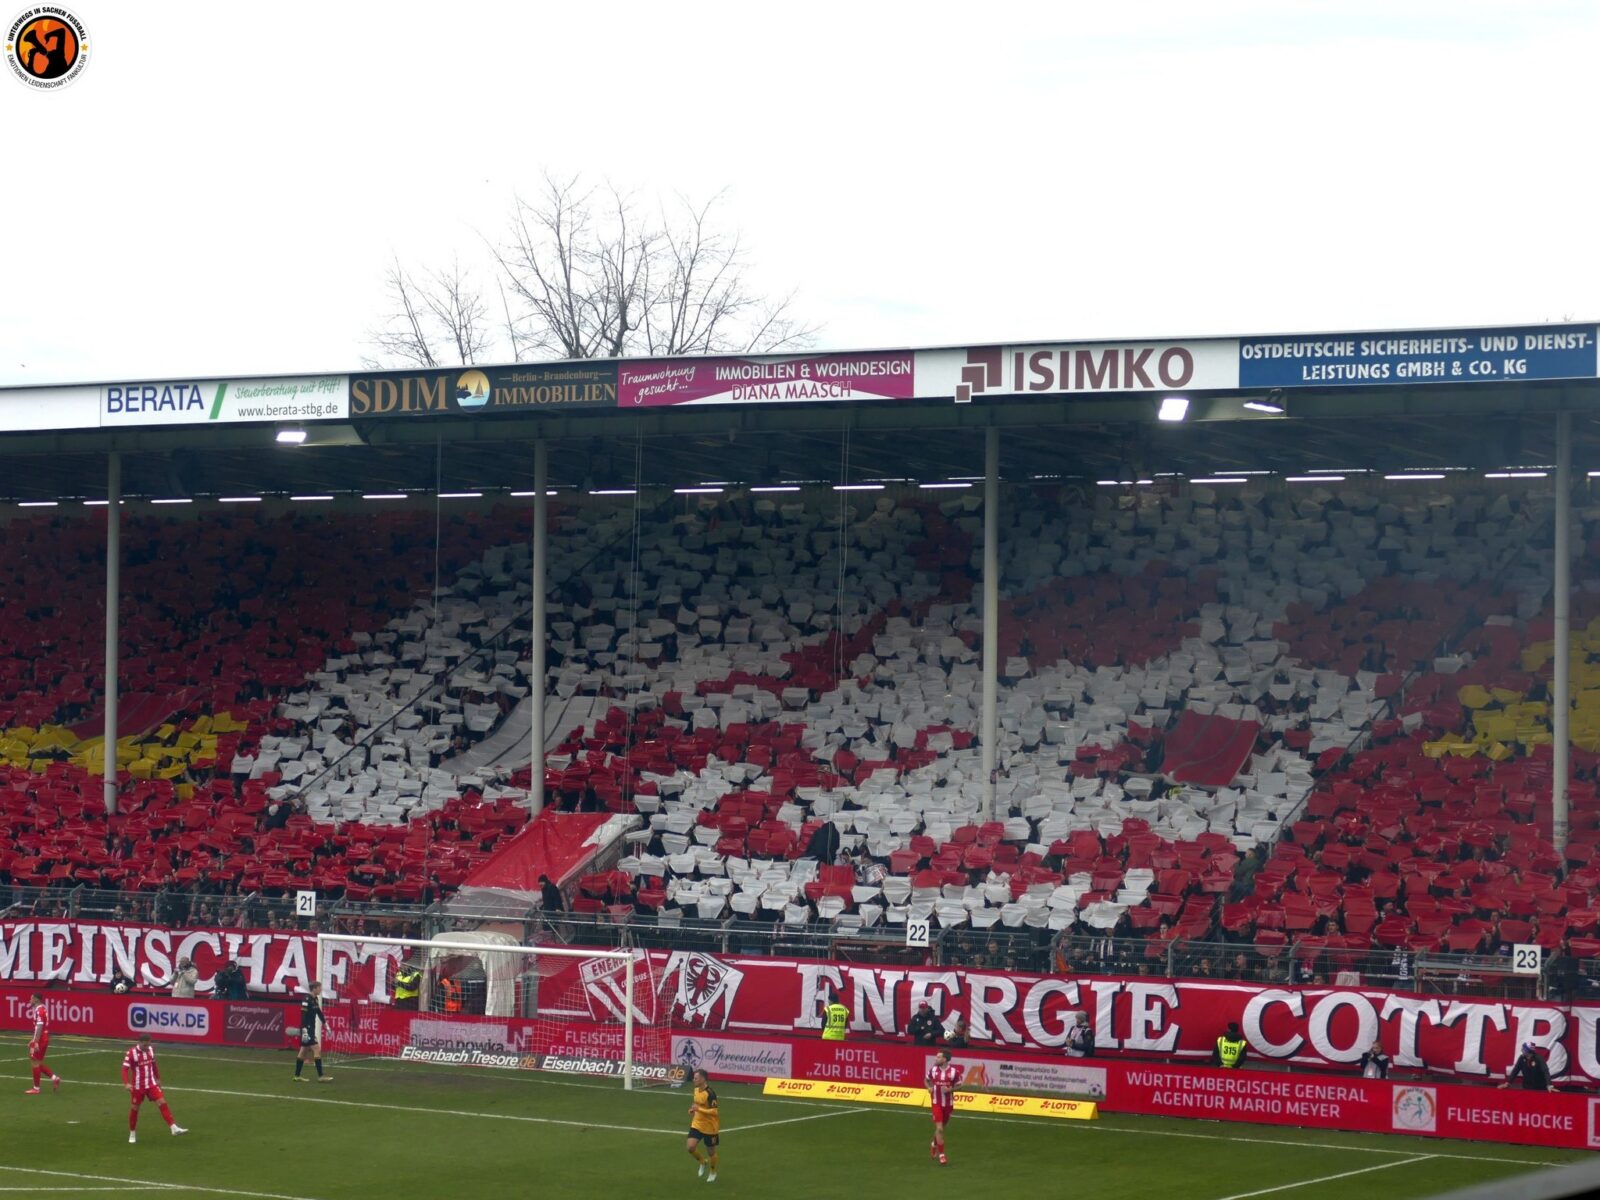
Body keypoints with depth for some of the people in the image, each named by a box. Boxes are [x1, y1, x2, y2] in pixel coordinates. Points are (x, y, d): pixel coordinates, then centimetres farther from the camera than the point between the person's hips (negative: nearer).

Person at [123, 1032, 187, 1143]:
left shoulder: (150, 1049, 1)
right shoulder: (131, 1053, -16)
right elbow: (125, 1069, -18)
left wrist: (158, 1078, 24)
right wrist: (126, 1083, -32)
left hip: (151, 1084, 4)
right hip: (137, 1087, -4)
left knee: (162, 1103, -9)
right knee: (134, 1109, 7)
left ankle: (174, 1128, -13)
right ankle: (132, 1134, 24)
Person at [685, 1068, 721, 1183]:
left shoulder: (710, 1093, -24)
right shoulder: (696, 1090, 1)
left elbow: (715, 1111, -27)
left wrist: (699, 1109, -31)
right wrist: (693, 1110, 0)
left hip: (710, 1127, -6)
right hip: (697, 1125, 6)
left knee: (711, 1151, 10)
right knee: (690, 1147, -10)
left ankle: (713, 1172, 34)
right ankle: (702, 1162, 19)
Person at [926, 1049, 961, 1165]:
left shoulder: (954, 1071, -11)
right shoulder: (933, 1069, -5)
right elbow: (927, 1080, 13)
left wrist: (950, 1089, -19)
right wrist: (929, 1088, -6)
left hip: (948, 1103, 1)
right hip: (936, 1103, -1)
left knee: (941, 1127, 17)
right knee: (939, 1129, -9)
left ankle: (934, 1144, 46)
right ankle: (941, 1155, -2)